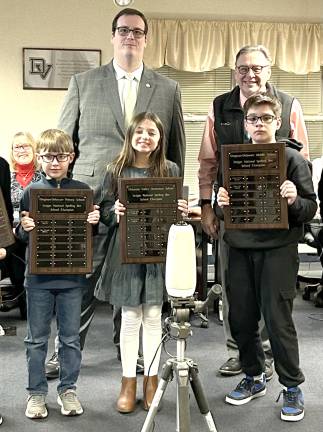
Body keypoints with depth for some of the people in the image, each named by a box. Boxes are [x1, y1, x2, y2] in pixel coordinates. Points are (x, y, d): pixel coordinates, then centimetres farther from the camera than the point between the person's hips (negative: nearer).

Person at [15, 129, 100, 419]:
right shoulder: (32, 191, 0)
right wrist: (24, 229, -18)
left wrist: (94, 221, -13)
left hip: (72, 275, 0)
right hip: (38, 276, 0)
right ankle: (36, 392, 25)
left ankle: (68, 390, 27)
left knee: (70, 338, 11)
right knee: (37, 338, 11)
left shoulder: (82, 190, 0)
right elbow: (20, 236, 4)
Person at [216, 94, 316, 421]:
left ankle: (292, 387, 17)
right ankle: (253, 377, 30)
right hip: (240, 247, 4)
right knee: (241, 319, 10)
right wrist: (221, 203, -6)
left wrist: (294, 201, -23)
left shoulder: (292, 158, -1)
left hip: (278, 249, -4)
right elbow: (225, 208, 16)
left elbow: (311, 208, -3)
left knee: (278, 320, -2)